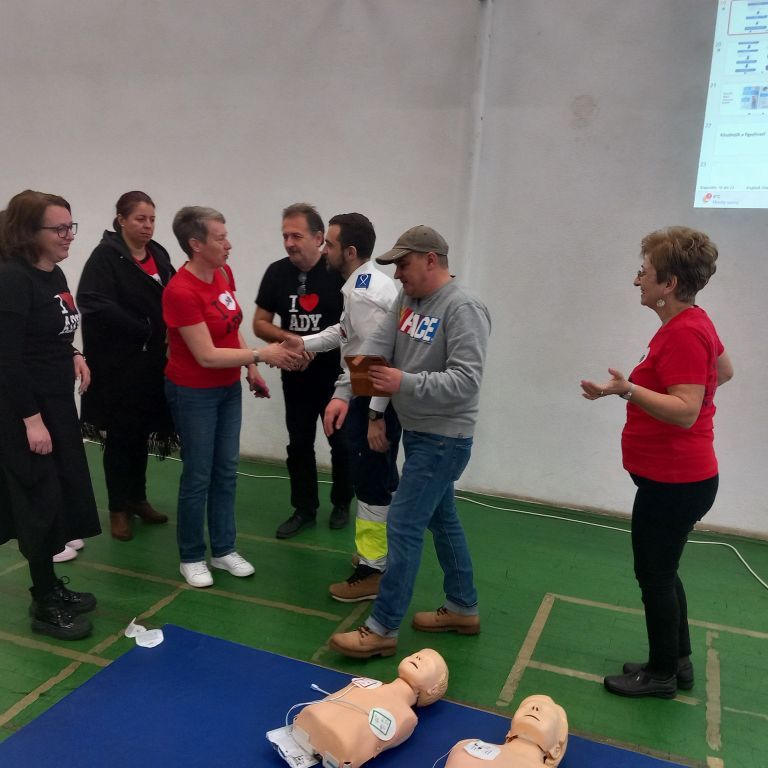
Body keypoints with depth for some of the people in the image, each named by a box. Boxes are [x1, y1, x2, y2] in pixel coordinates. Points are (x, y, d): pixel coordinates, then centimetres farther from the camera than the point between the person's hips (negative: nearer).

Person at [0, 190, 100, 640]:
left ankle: (50, 585, 30)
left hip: (57, 403, 8)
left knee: (64, 495, 14)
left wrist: (73, 354, 2)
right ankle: (45, 607, 16)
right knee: (42, 502, 0)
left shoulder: (54, 273, 8)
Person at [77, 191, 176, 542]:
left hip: (151, 361, 6)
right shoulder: (105, 256, -11)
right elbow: (94, 304, -22)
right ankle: (118, 508, 20)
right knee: (120, 436, 5)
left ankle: (138, 499, 31)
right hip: (117, 363, -5)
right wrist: (145, 331, -21)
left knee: (141, 433, 15)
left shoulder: (158, 254, 8)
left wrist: (169, 331, -7)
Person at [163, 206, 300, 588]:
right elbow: (207, 356, -23)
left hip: (228, 388, 7)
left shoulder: (223, 273, 0)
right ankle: (191, 557, 22)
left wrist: (251, 370, 7)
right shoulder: (180, 292, -23)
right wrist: (260, 354, -19)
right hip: (194, 393, -7)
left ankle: (223, 550, 27)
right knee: (198, 476, 4)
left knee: (226, 470, 13)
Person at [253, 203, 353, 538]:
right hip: (295, 375, 3)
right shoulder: (277, 272, -3)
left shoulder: (340, 272, -15)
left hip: (336, 374, -3)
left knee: (341, 442, 10)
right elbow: (260, 324, 1)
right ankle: (304, 509, 27)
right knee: (299, 444, 12)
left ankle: (342, 504, 31)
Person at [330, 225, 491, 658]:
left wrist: (406, 383, -33)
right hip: (418, 431, 9)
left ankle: (383, 629, 7)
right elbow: (375, 348, -1)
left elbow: (466, 380, -26)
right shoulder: (407, 302, 7)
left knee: (404, 526, -5)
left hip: (444, 438, -9)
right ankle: (463, 609, 33)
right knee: (442, 520, 18)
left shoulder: (463, 308, -19)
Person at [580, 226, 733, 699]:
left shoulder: (683, 334, -23)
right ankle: (679, 661, 34)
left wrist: (628, 390, -39)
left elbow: (686, 412, -30)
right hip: (676, 477, 10)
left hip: (674, 483, -10)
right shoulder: (693, 322, 8)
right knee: (661, 571, 21)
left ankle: (662, 674, 21)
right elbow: (725, 371, 23)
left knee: (655, 575, 5)